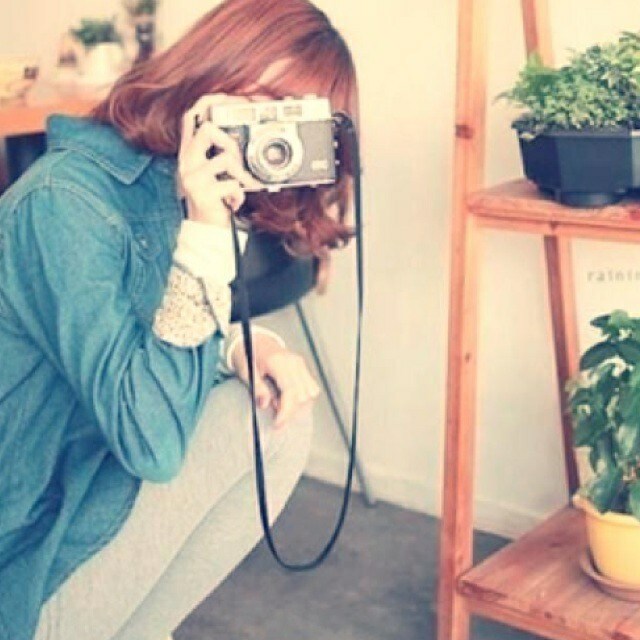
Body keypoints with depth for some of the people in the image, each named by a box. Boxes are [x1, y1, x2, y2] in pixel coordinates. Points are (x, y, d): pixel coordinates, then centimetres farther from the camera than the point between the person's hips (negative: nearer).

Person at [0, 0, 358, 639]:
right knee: (244, 418, -18)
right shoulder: (65, 201, -25)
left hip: (88, 484, 8)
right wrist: (206, 231, -29)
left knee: (280, 409, -1)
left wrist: (249, 344, -11)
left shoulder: (177, 194, 1)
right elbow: (152, 436, -30)